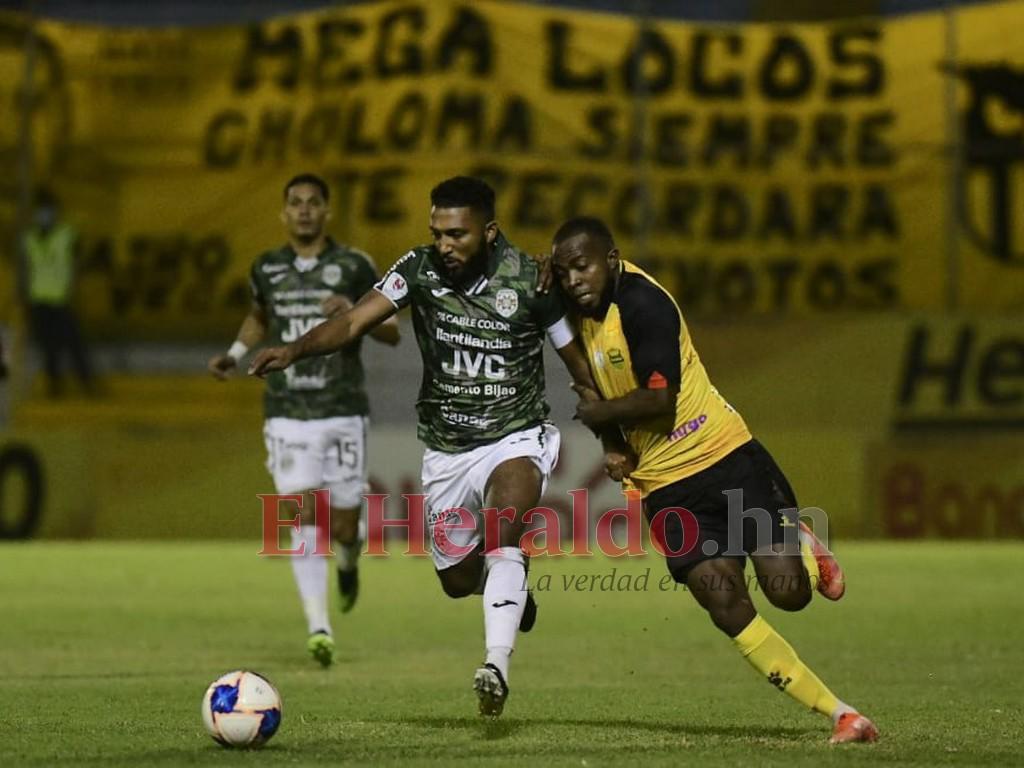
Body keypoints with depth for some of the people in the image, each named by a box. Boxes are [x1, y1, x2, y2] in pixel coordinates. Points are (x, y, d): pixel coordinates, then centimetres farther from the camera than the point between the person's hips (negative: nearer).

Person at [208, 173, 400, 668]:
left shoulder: (354, 266, -2)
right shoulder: (266, 269, 6)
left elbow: (392, 334, 0)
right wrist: (235, 354, 12)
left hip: (343, 411, -1)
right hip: (287, 414, 1)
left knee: (343, 526, 1)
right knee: (303, 518, -11)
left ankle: (348, 560, 39)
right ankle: (319, 629, -10)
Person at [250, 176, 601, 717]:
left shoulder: (529, 280, -14)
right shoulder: (421, 269, -9)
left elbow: (578, 361, -4)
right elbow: (356, 321, -20)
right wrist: (295, 350, -37)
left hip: (516, 439, -4)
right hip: (446, 450, 4)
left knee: (503, 533, -32)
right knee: (458, 580, 12)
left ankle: (496, 668, -39)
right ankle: (514, 590, 48)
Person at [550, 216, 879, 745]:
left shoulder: (642, 303, -16)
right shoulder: (587, 306, 9)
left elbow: (660, 400, -21)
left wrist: (597, 414, -6)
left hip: (726, 459, -7)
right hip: (666, 485, 7)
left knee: (786, 589, -15)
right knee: (724, 603, -12)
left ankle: (801, 549, 24)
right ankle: (840, 715, -8)